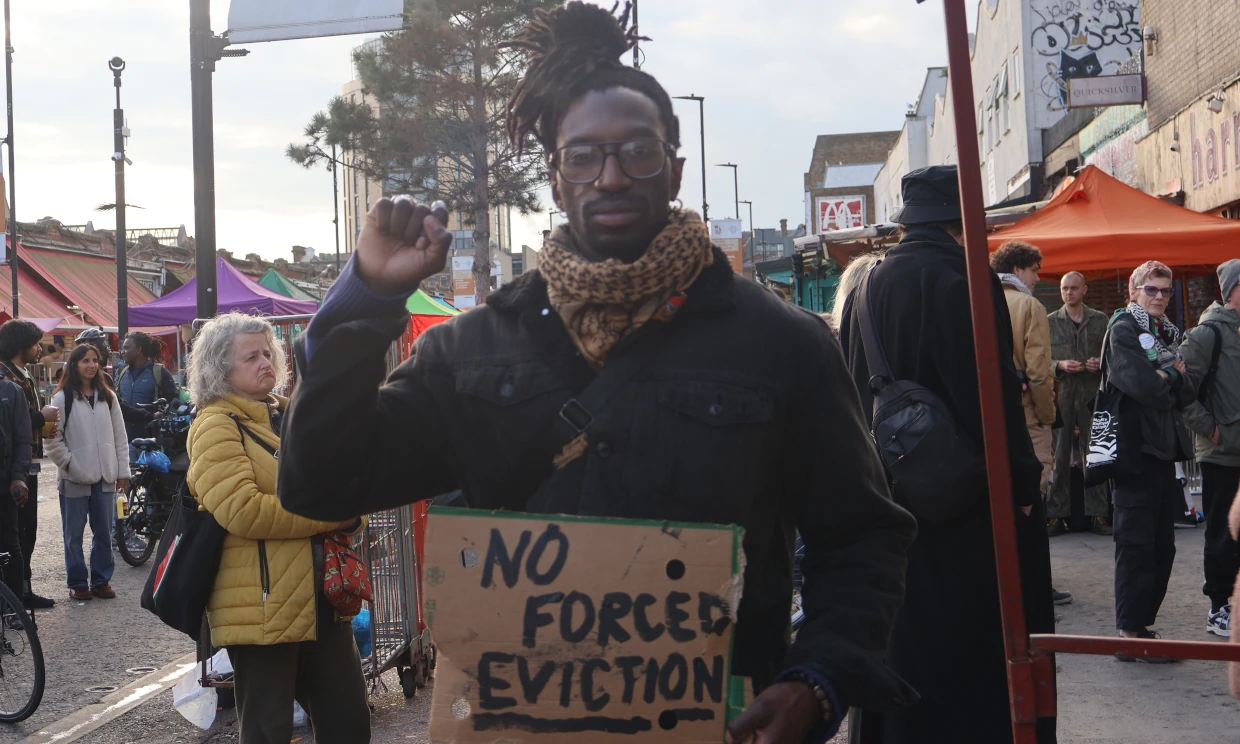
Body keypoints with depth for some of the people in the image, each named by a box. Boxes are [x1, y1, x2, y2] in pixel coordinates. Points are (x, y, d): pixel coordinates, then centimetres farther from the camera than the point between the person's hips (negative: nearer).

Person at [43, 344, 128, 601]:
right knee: (74, 534, 3)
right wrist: (68, 463, -10)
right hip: (75, 479, -3)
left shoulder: (107, 396, 8)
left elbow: (119, 435, 9)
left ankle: (101, 580, 19)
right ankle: (78, 583, 13)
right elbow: (53, 439, -4)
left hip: (105, 478, 4)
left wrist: (123, 470, 5)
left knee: (104, 532, 9)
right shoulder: (63, 398, -4)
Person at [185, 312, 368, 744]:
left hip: (320, 598, 7)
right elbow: (243, 512, -21)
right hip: (263, 606, -7)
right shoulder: (215, 426, -8)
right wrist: (332, 514, -16)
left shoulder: (291, 416, 15)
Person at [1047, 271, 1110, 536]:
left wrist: (1101, 363, -8)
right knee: (1060, 457, -1)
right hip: (1062, 395, 0)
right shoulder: (1050, 322, 10)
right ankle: (1056, 515, 3)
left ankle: (1097, 513, 5)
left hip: (1092, 394, 1)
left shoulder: (1101, 320, 12)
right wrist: (1060, 365, -11)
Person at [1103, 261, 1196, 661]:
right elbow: (1141, 384, -20)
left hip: (1165, 447, 8)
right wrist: (1173, 380, -2)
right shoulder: (1123, 328, -6)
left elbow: (1189, 389, 10)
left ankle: (1143, 623, 19)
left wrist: (1169, 376, -9)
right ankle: (1130, 634, -1)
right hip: (1136, 446, -8)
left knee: (1162, 545, 10)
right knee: (1136, 543, -5)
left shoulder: (1167, 332, 19)